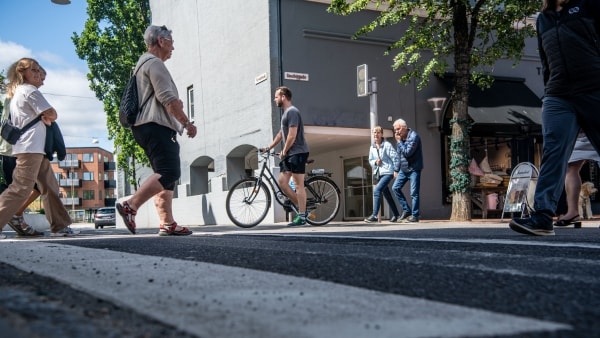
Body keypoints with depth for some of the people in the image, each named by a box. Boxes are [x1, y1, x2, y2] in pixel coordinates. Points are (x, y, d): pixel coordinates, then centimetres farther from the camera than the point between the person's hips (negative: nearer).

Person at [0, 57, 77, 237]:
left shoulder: (17, 92, 24)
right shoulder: (30, 90, -6)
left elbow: (41, 118, 25)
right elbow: (52, 115, -10)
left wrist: (45, 119, 3)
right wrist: (48, 117, 12)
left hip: (34, 147, 10)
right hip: (31, 147, -10)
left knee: (50, 186, 9)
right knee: (21, 188, -14)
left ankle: (59, 225, 9)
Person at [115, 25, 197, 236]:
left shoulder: (144, 64, 28)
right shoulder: (154, 63, -6)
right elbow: (167, 98, -15)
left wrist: (176, 104, 19)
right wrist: (187, 122, -9)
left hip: (148, 127, 11)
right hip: (156, 126, -11)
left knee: (165, 175, 7)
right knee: (169, 172, -19)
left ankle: (167, 224, 3)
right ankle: (130, 206, -23)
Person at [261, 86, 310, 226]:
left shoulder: (292, 111, -12)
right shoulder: (286, 113, 20)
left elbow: (292, 135, -18)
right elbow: (281, 134, 26)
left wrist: (284, 152, -10)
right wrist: (268, 148, 24)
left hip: (297, 152, -10)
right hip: (289, 154, 10)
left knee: (298, 184, -7)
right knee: (282, 181, 6)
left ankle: (301, 216, -3)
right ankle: (301, 207, 13)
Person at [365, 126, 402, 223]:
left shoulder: (387, 145, -10)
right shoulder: (372, 147, 9)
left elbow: (395, 158, -11)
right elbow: (370, 160, 17)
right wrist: (375, 162, -5)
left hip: (387, 172, -8)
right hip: (378, 173, 8)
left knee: (377, 190, -22)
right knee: (387, 194, 14)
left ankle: (374, 215, -23)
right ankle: (396, 215, 27)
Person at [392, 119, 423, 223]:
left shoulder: (413, 136, -14)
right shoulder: (401, 138, 10)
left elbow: (407, 152, -24)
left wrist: (399, 141, -17)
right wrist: (396, 169, 16)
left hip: (414, 169, -8)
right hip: (404, 169, 8)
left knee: (414, 193, -6)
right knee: (395, 187, 4)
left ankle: (415, 215, 2)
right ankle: (406, 209, 13)